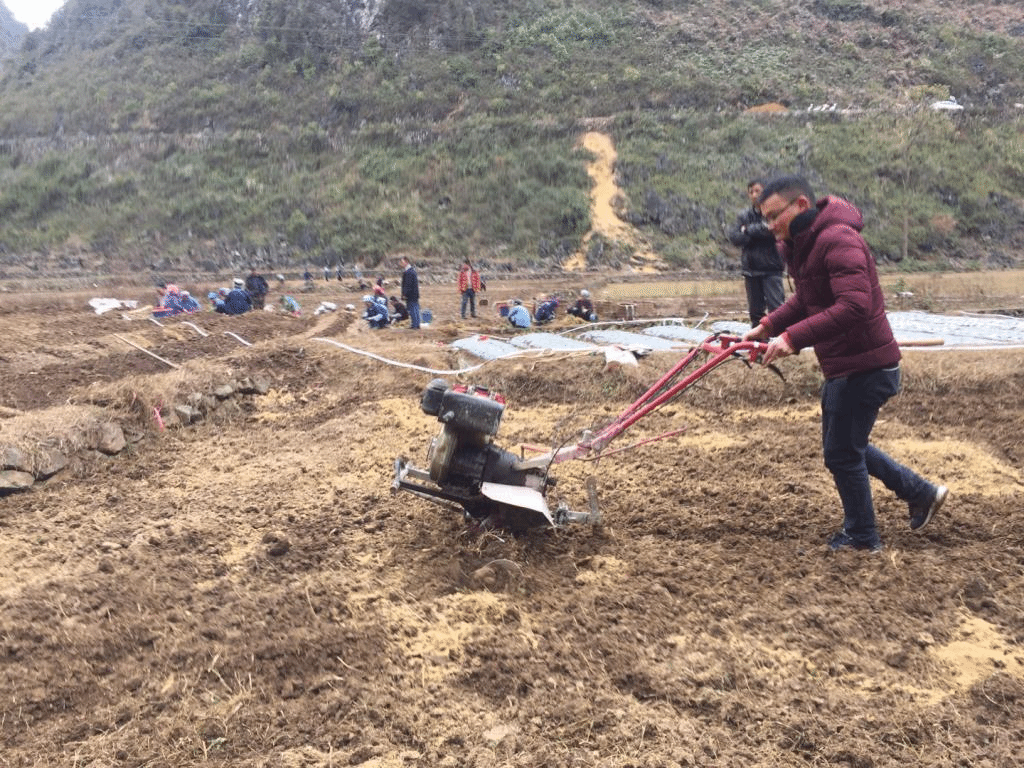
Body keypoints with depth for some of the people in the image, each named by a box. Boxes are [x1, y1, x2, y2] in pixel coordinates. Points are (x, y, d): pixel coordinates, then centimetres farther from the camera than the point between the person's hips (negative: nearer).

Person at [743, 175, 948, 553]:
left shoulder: (838, 239, -24)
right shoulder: (803, 244, 8)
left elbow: (854, 306, -34)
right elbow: (804, 301, 18)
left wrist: (793, 337, -37)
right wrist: (767, 326, 3)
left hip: (865, 368, -10)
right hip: (841, 366, 10)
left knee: (842, 453, 2)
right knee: (846, 446, 21)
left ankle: (862, 538, 23)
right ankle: (921, 493, 35)